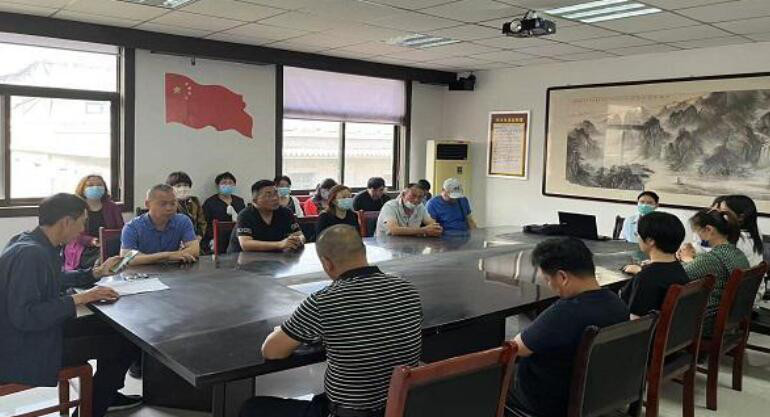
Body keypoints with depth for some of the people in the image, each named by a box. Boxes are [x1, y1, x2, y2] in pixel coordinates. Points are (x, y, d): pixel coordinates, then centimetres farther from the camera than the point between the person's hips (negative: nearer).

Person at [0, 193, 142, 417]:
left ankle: (106, 395, 32)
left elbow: (55, 280, 23)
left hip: (40, 331, 10)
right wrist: (77, 300, -26)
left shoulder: (37, 245, 4)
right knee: (124, 343, -8)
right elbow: (24, 316, -31)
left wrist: (95, 273, 14)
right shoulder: (30, 253, -27)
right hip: (24, 352, -10)